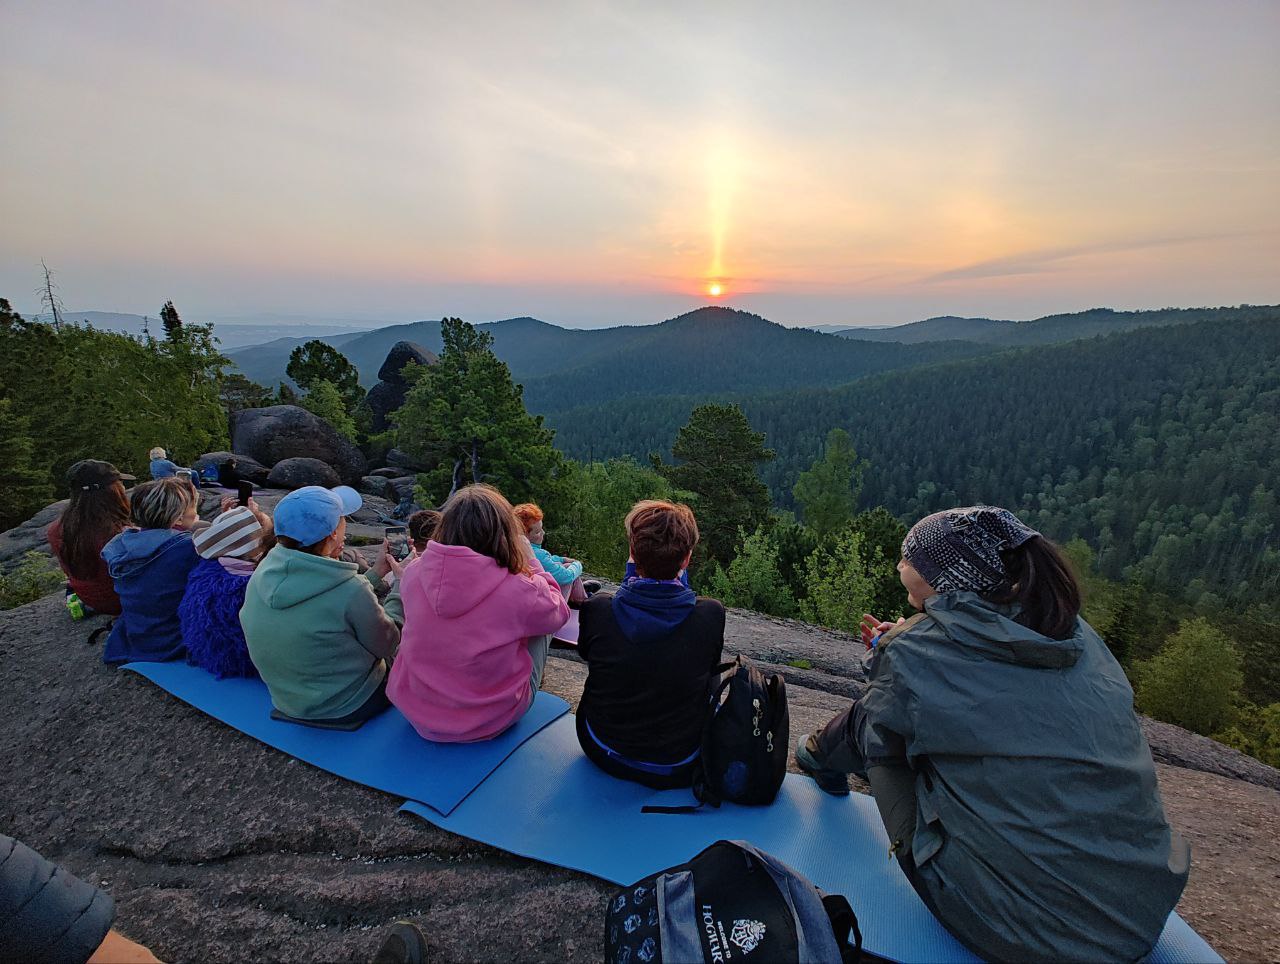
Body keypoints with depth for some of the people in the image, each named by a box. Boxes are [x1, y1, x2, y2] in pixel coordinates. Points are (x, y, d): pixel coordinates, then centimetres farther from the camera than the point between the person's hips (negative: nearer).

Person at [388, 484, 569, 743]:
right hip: (488, 723, -4)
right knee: (544, 620, 14)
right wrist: (529, 558, 3)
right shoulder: (518, 591, -27)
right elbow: (558, 610, -4)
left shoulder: (413, 574, -14)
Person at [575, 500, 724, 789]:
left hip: (603, 755, 1)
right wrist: (679, 580, 1)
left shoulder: (597, 609, -21)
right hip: (678, 770, -1)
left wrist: (631, 576, 4)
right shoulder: (711, 615, -22)